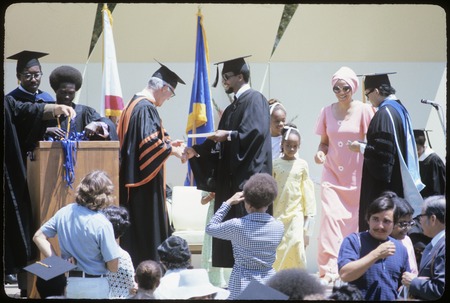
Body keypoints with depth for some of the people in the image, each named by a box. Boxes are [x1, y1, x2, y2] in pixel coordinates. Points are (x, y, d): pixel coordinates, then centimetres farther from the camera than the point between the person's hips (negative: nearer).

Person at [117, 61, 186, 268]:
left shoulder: (136, 103, 15)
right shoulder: (146, 108, -17)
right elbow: (149, 142, -26)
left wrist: (168, 142, 18)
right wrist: (172, 150, -13)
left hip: (135, 179, 11)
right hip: (145, 181, -11)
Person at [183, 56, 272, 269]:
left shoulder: (254, 99, -6)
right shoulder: (233, 107, 21)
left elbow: (257, 131, -20)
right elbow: (219, 142, 21)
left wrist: (229, 135, -15)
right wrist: (196, 151, 10)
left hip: (249, 174, -9)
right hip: (231, 177, 9)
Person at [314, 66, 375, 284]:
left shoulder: (363, 110, -3)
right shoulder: (327, 112, 5)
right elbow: (324, 142, 12)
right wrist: (320, 152, -8)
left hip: (356, 175, -1)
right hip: (332, 173, 1)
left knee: (353, 219, 2)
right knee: (331, 216, -12)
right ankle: (329, 269, -12)